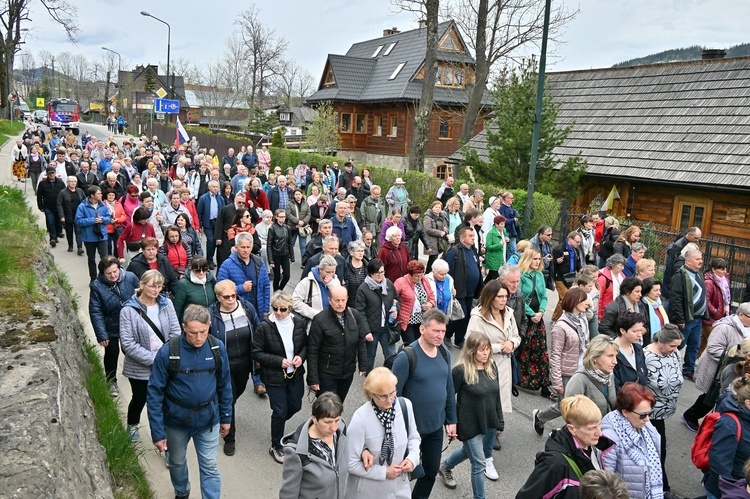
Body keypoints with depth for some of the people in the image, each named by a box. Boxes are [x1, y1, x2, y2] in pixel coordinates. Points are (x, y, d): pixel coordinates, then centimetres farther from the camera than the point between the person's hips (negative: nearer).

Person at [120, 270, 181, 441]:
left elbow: (175, 333, -4)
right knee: (140, 399, 19)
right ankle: (132, 425, 49)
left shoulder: (166, 304, -4)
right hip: (140, 368, -1)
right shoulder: (129, 310, -13)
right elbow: (127, 343, -17)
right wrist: (153, 359, -20)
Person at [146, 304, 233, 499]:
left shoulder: (218, 348, -13)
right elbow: (154, 393, -14)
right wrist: (157, 431, -14)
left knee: (210, 467, 7)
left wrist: (226, 417, 6)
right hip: (177, 420, 0)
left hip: (208, 420, 0)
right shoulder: (167, 352, -21)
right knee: (177, 461, 24)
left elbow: (224, 385, 1)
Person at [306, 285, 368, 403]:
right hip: (327, 374, -4)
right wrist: (313, 379, -14)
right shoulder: (320, 320, -17)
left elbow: (361, 342, 6)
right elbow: (312, 351, -14)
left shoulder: (355, 315, -3)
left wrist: (363, 365, 5)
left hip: (348, 372, 4)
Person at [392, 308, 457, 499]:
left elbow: (449, 389, 9)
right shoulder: (407, 357, -21)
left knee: (431, 470, 20)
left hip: (436, 427, 6)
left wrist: (451, 420, 11)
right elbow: (394, 395, -18)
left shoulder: (444, 354, -1)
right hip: (411, 428, -6)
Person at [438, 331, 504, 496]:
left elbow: (496, 395, 8)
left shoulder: (491, 367, -2)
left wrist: (500, 420, 11)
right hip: (470, 424, -7)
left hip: (488, 422, 7)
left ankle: (445, 467, 56)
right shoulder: (461, 370, -21)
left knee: (469, 451, 28)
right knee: (479, 464, 2)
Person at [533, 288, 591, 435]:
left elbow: (586, 346, 12)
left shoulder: (583, 321, 3)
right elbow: (555, 356, -17)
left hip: (582, 372, 6)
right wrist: (557, 382, -17)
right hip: (567, 374, -6)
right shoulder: (561, 326, -19)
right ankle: (538, 416, 35)